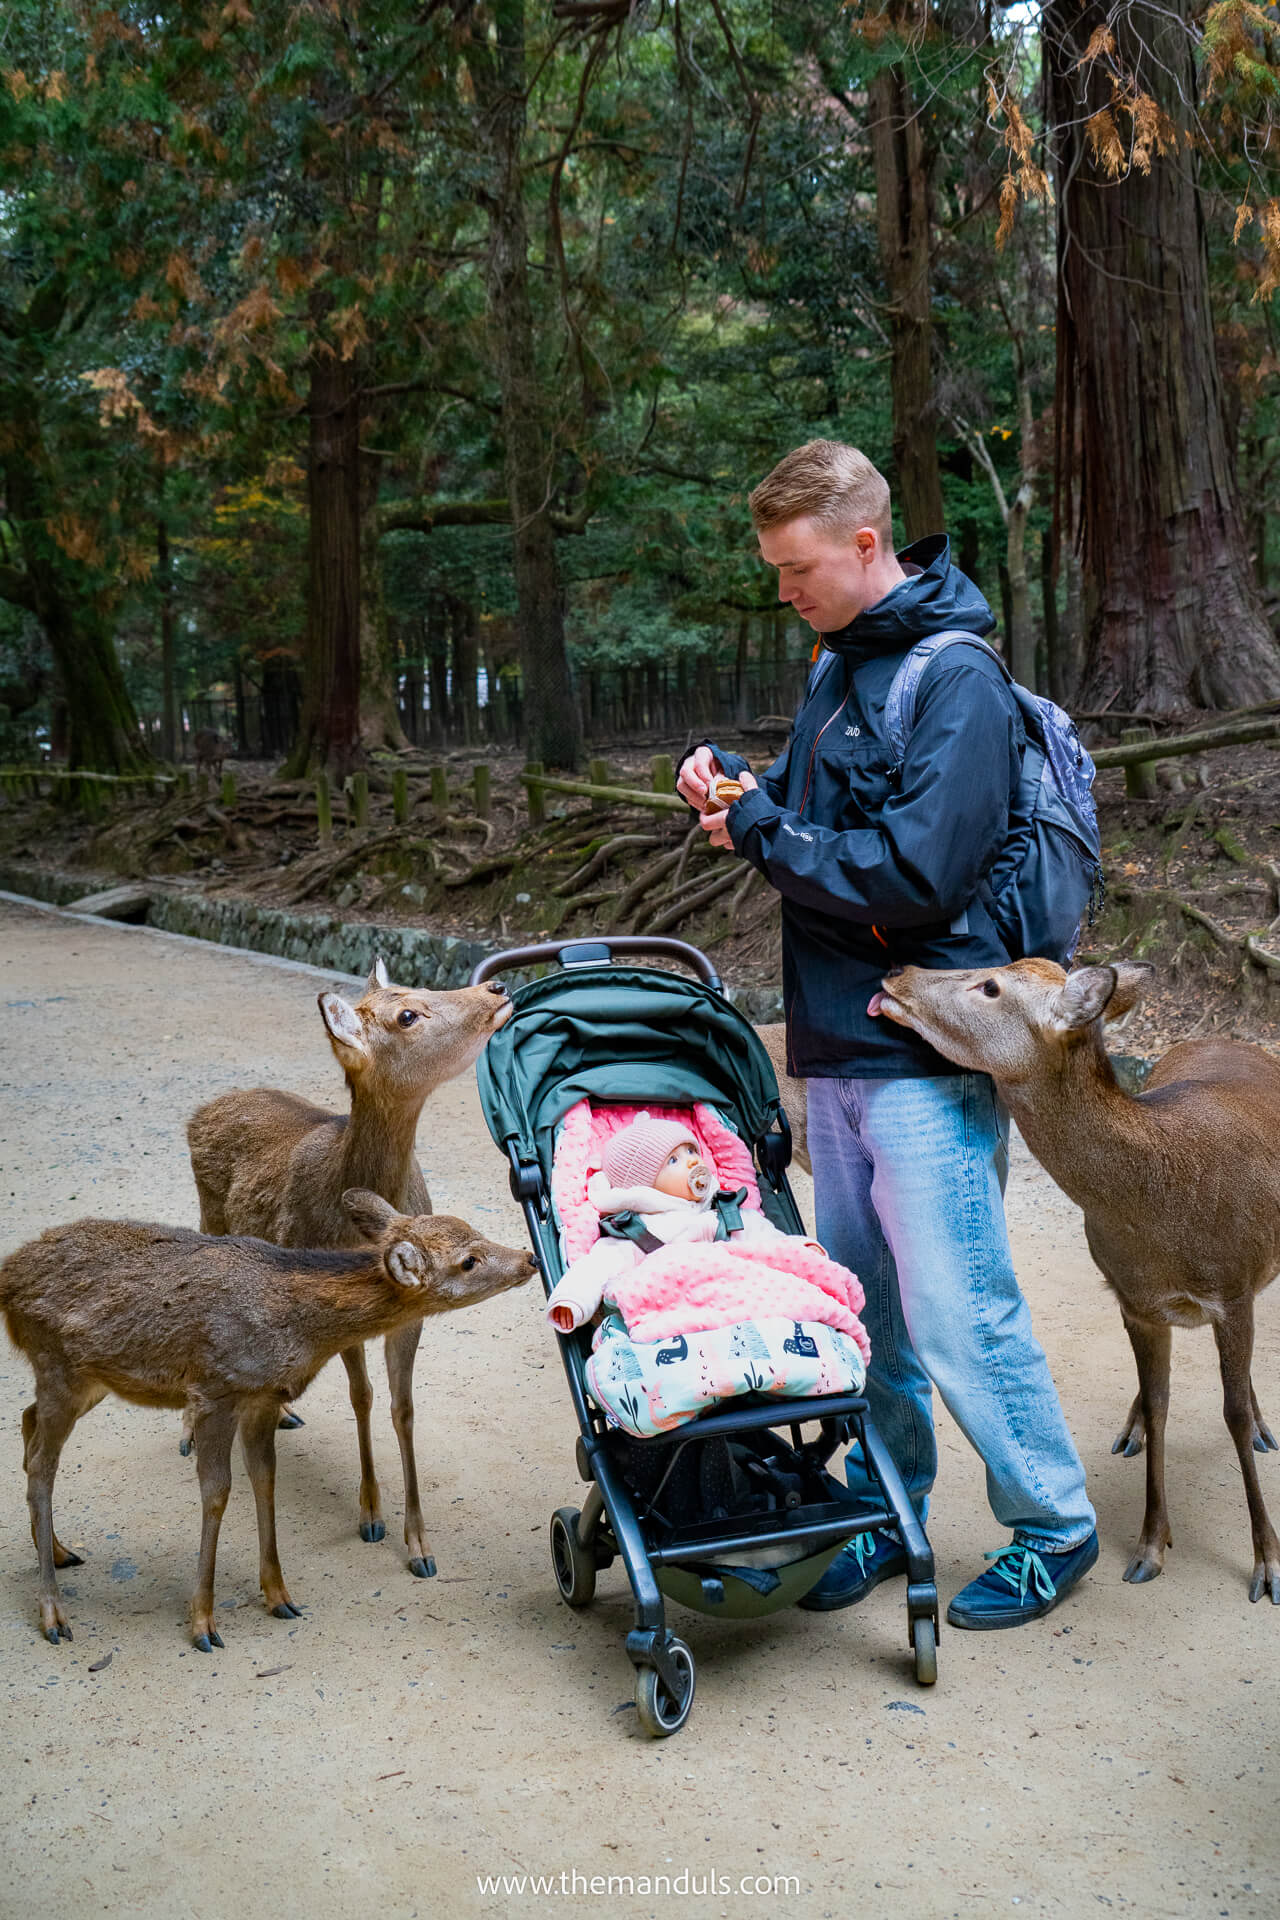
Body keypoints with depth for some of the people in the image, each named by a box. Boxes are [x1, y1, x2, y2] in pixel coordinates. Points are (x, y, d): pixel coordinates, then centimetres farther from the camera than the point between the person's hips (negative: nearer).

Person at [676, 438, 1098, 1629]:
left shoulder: (954, 681, -14)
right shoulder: (837, 666, 14)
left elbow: (919, 873, -22)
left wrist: (767, 833, -13)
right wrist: (737, 782, 3)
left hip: (925, 1053, -8)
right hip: (837, 1042, 9)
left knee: (956, 1309, -3)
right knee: (862, 1302, 14)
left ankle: (1055, 1528, 16)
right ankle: (889, 1514, 29)